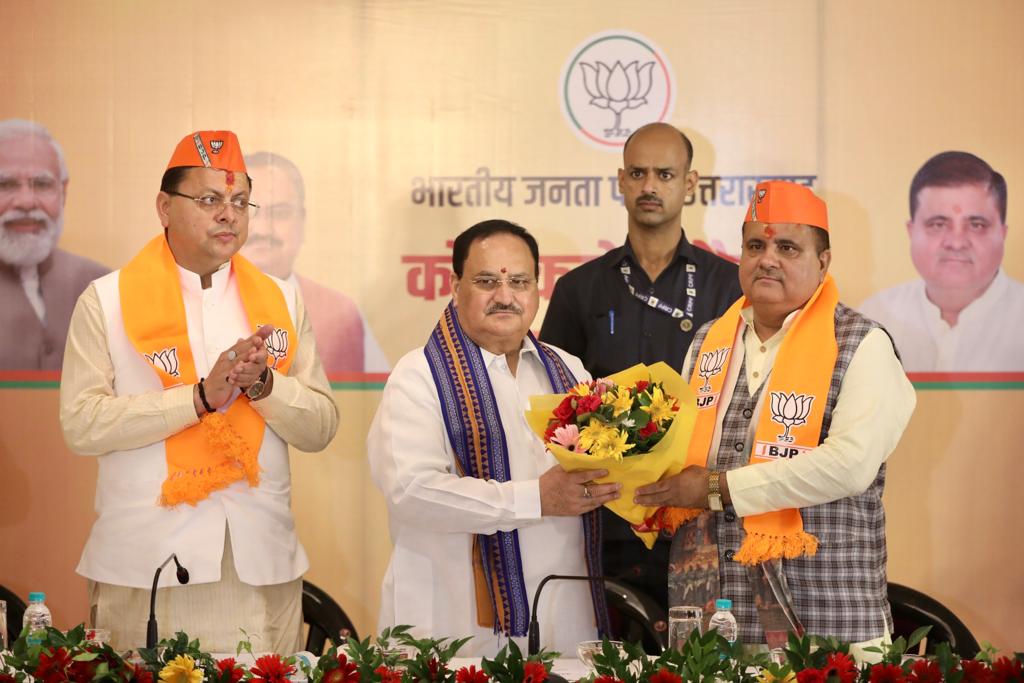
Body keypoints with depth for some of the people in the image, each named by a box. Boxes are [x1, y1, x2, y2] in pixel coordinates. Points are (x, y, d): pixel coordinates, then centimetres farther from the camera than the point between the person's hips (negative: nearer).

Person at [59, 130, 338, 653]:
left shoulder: (280, 301, 12)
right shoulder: (106, 300, 3)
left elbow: (320, 428, 7)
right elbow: (81, 424, -8)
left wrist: (262, 383, -12)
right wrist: (201, 396, -15)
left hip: (262, 568, 3)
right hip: (145, 569, -3)